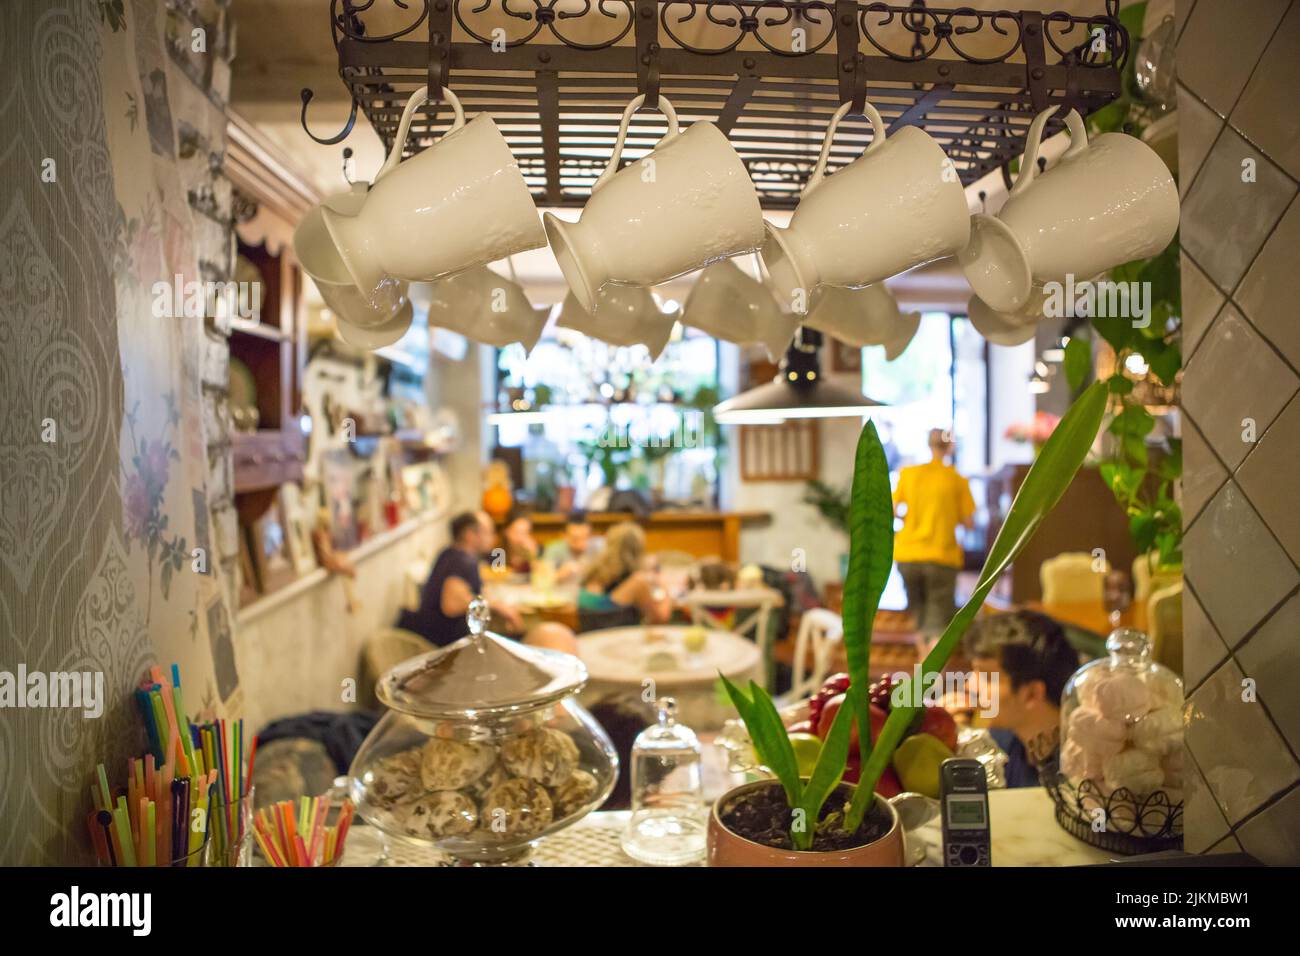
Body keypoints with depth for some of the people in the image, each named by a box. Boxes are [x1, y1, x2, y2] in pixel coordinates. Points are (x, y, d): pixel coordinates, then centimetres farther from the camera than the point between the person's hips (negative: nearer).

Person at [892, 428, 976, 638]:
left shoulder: (908, 473, 1)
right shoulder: (957, 480, -3)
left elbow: (892, 510, 1)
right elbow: (969, 523, -1)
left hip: (908, 555, 3)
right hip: (941, 557, -3)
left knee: (918, 611, 21)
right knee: (938, 621, -3)